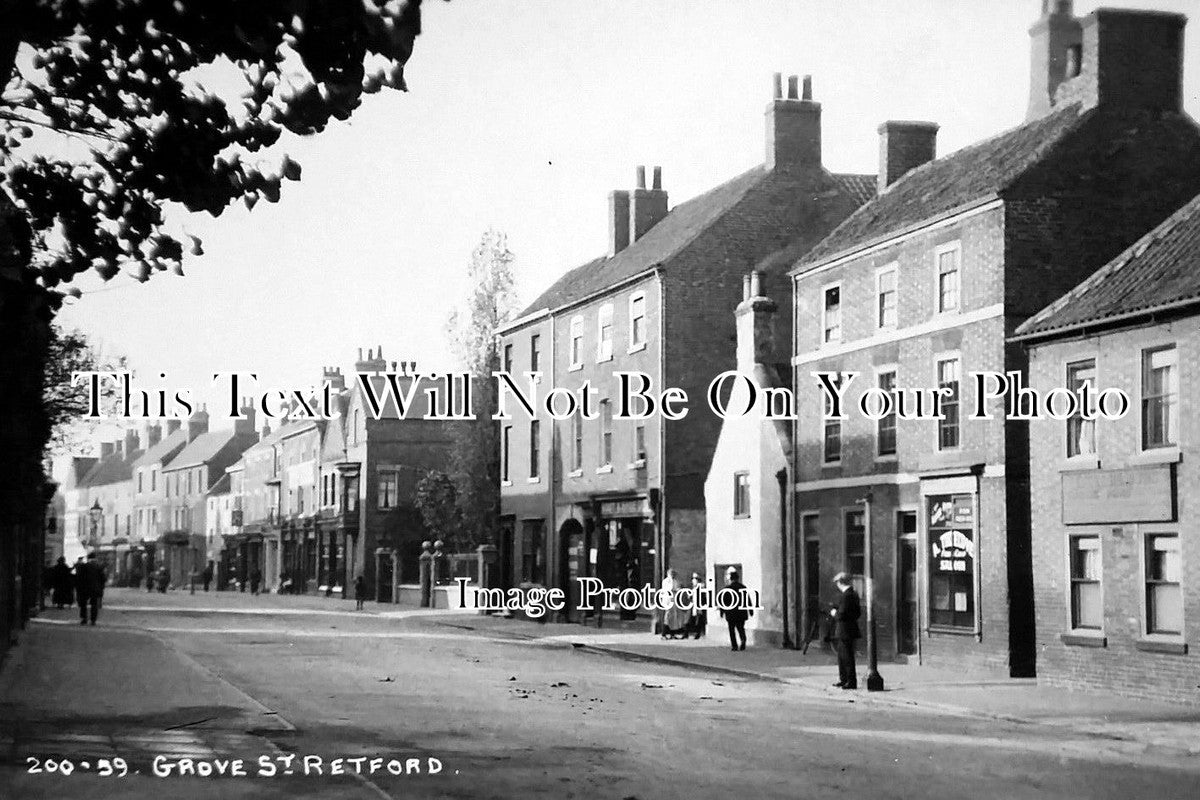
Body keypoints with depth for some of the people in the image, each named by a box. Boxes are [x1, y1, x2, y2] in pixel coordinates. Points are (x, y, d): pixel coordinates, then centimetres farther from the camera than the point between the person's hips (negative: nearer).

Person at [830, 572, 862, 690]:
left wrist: (834, 613, -4)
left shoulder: (845, 596, -19)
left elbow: (842, 615, -24)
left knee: (847, 657, -4)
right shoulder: (854, 594, 11)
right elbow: (858, 613, 17)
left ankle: (851, 682, 0)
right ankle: (843, 679, 25)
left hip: (845, 631, -10)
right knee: (841, 656, 18)